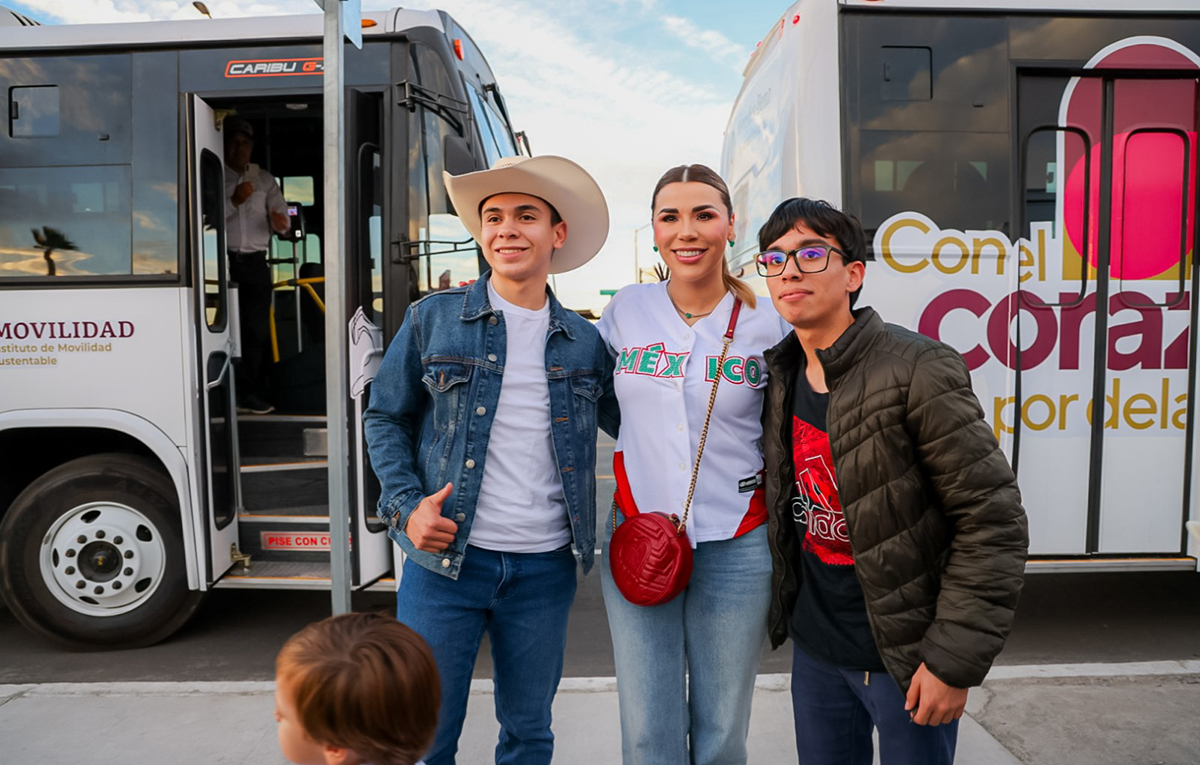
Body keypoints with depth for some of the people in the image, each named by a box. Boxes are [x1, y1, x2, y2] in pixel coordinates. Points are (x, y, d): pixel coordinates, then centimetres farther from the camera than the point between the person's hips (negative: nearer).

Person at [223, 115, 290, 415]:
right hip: (224, 261, -2)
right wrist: (233, 201, -14)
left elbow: (281, 215, 9)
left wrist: (280, 221, -14)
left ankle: (253, 394, 6)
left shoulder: (264, 178, 16)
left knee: (258, 330, 0)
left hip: (256, 263, 2)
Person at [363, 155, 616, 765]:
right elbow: (385, 418, 5)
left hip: (544, 569, 2)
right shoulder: (432, 318, 0)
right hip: (444, 560, -2)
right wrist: (406, 505, -8)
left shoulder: (585, 343, 5)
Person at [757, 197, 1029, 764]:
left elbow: (993, 522, -17)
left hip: (907, 654, -5)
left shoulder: (917, 371, -18)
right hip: (813, 645, 6)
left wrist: (955, 658, -17)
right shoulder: (778, 376, 1)